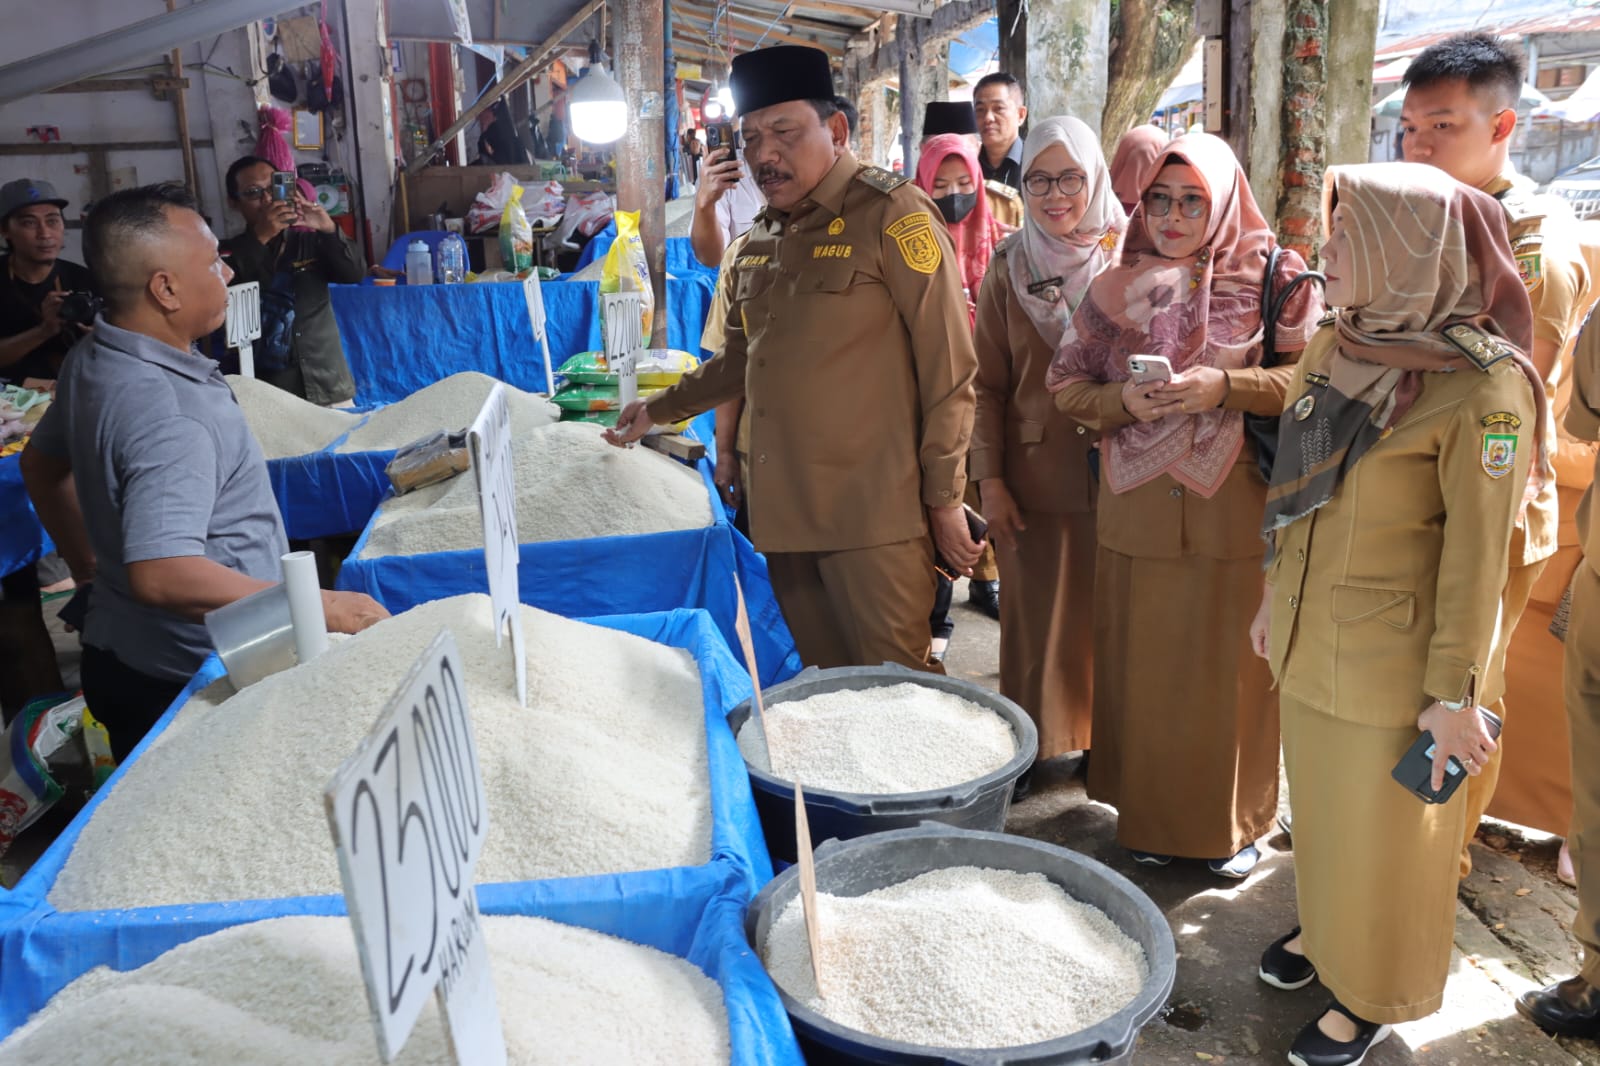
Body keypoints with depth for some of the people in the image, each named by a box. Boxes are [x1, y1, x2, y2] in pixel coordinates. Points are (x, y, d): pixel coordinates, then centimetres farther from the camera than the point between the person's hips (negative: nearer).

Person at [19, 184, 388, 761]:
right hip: (183, 683, -10)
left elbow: (42, 462, 20)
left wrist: (87, 561, 28)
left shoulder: (93, 359, 4)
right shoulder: (165, 413, -29)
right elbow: (161, 573, -37)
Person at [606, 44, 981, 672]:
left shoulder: (891, 216, -6)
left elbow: (948, 367, -9)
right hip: (785, 513, 6)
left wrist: (944, 499, -10)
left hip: (873, 516, -6)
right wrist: (659, 410, 26)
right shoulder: (761, 238, 15)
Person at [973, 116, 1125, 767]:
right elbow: (987, 384, 4)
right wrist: (989, 480, -3)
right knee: (1037, 622, 7)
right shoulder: (1009, 267, 4)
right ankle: (1035, 750, 24)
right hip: (1035, 477, 1)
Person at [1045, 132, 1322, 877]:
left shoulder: (1273, 278, 0)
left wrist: (1225, 387, -20)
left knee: (1230, 670, 7)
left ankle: (1235, 822, 27)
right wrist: (1125, 401, -12)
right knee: (1144, 669, 8)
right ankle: (1147, 814, 26)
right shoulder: (1116, 289, 7)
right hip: (1138, 510, 2)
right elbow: (1067, 383, 7)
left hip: (1235, 513, -2)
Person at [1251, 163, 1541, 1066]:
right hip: (1314, 637, 6)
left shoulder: (1484, 388, -20)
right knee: (1320, 801, 22)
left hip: (1396, 653, -6)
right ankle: (1326, 926, 46)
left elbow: (1479, 552, -17)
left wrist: (1454, 692, -14)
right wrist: (1275, 600, 16)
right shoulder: (1335, 351, 1)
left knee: (1383, 826, 12)